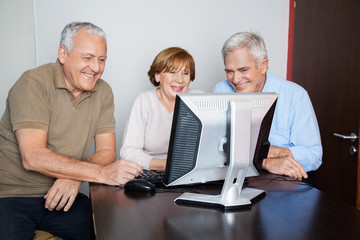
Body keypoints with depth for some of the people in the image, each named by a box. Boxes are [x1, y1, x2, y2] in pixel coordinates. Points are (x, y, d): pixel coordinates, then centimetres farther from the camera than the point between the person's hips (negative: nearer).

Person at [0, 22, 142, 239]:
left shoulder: (103, 92, 3)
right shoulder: (35, 83, -13)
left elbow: (107, 151, 0)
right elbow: (33, 157, -22)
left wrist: (75, 176, -20)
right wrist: (102, 173, -29)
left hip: (60, 196, 4)